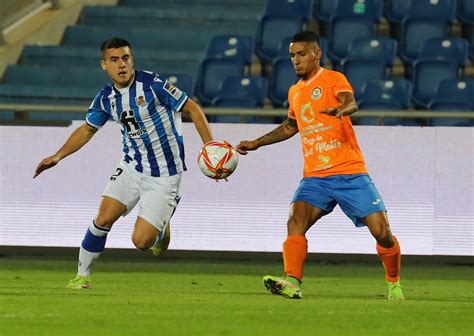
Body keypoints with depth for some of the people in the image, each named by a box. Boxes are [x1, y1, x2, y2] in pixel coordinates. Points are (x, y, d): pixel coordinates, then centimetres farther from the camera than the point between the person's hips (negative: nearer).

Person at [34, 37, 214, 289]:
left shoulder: (152, 84, -18)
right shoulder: (106, 98, -1)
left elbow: (192, 108, -11)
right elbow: (87, 129, 16)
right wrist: (58, 156, 6)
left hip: (164, 176, -4)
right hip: (132, 167, 4)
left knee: (141, 241, -11)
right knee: (104, 218, -12)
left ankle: (161, 227, 26)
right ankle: (82, 275, 8)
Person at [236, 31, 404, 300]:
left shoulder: (333, 79, -2)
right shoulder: (294, 92, 17)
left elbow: (351, 103, -24)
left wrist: (341, 110, -48)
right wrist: (256, 143, 36)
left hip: (350, 173, -5)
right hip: (315, 177, 5)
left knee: (381, 232, -8)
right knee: (296, 222, -22)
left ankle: (394, 283, 16)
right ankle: (293, 283, -35)